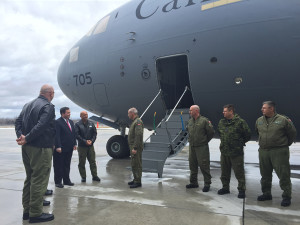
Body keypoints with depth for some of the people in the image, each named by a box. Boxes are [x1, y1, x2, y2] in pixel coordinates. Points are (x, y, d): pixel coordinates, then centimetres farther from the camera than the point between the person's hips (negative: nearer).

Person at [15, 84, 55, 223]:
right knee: (39, 180, -1)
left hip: (27, 148, 9)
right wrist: (26, 139, -16)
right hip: (41, 149, -9)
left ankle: (27, 210, 28)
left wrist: (21, 136, -3)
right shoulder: (48, 107, -13)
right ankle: (35, 214, 7)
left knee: (29, 179, 19)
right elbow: (41, 126, -23)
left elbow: (18, 121, 10)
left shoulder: (28, 105, 14)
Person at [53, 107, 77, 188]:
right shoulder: (58, 122, -11)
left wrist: (74, 144, 11)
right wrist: (58, 147, -21)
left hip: (69, 148, 8)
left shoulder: (71, 122, 14)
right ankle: (58, 182, 12)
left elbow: (74, 133, 18)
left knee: (67, 165, 16)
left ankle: (66, 180, 26)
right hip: (60, 149, -8)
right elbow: (56, 135, -16)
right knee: (59, 166, 3)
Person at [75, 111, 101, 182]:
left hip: (90, 145, 3)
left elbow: (95, 133, 7)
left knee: (93, 161, 6)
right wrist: (85, 141, -16)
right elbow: (77, 135, -9)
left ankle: (94, 176, 13)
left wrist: (91, 141, -9)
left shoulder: (91, 124, 9)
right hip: (82, 146, -3)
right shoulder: (77, 124, -2)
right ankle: (83, 177, 13)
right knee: (82, 162, 3)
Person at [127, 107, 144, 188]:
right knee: (134, 164, 16)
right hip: (133, 146, 10)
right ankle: (135, 179, 26)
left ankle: (138, 182, -1)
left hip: (136, 147, -10)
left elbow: (138, 135, -23)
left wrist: (135, 148, -25)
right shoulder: (134, 122, 18)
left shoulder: (138, 122, -15)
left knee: (137, 164, -6)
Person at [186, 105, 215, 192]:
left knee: (204, 165, -3)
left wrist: (205, 141, 0)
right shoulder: (190, 121, 9)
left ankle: (207, 184, 8)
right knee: (193, 165, 13)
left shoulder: (204, 120, -11)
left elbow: (211, 132, -6)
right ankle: (193, 182, 25)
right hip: (192, 147, 7)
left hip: (202, 147, -7)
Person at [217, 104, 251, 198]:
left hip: (236, 153, -6)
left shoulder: (240, 122, -13)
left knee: (239, 172, 2)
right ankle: (225, 188, 30)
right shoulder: (221, 122, 7)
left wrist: (241, 143, 3)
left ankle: (241, 190, 14)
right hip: (224, 152, 6)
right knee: (225, 172, 15)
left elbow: (247, 134, -6)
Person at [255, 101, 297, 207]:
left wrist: (285, 144, 10)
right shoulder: (259, 120, 8)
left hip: (279, 152, -5)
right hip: (263, 151, 5)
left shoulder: (283, 120, -7)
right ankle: (266, 194, 26)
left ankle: (286, 196, 10)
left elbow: (292, 133, 4)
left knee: (283, 174, -2)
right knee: (265, 174, 12)